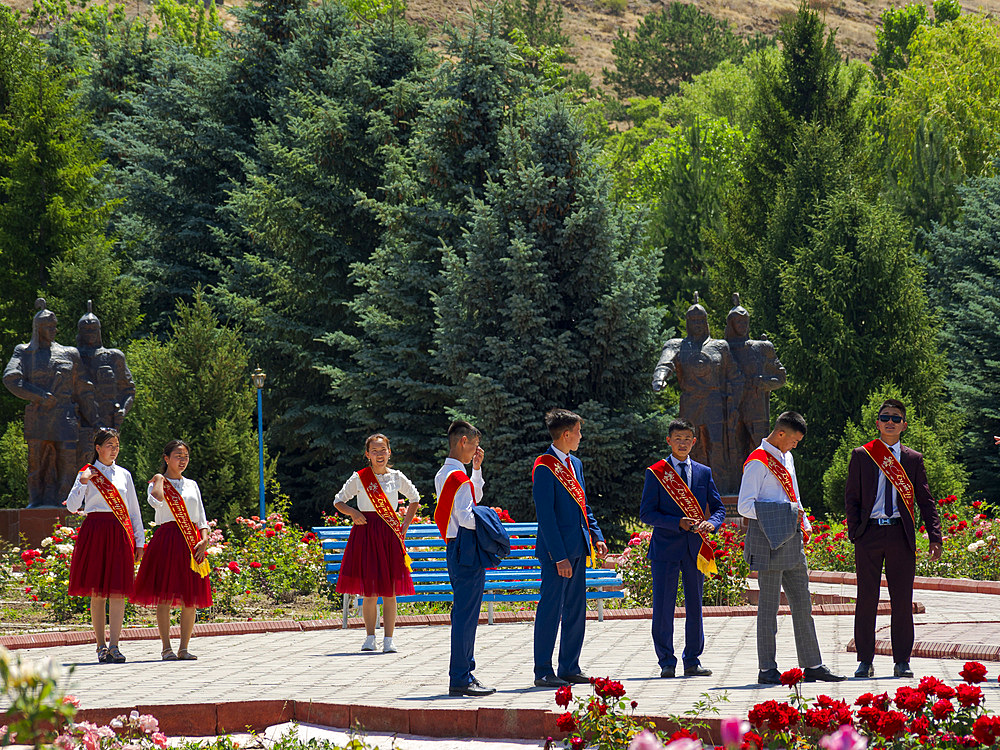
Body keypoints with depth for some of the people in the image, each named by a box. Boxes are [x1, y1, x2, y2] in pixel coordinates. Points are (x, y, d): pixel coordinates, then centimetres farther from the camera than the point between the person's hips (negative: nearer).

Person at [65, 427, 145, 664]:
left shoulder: (124, 475, 14)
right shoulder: (87, 474, 6)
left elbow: (134, 511, 17)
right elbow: (72, 506, -3)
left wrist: (139, 541, 11)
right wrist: (83, 482, -16)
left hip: (120, 533, 1)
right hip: (95, 531, -1)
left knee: (117, 592, -7)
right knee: (96, 592, 1)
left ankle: (113, 647, -11)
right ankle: (100, 645, 8)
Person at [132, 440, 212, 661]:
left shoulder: (192, 485, 18)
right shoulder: (158, 484, 4)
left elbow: (201, 518, 14)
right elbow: (156, 502, -21)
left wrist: (204, 540, -2)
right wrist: (159, 480, -6)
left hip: (191, 541, 5)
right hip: (167, 540, -5)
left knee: (191, 598, 1)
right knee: (164, 595, -7)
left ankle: (184, 648, 5)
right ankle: (166, 648, -4)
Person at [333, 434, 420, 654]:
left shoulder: (396, 478, 7)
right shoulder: (359, 478, 3)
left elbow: (415, 499, 22)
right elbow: (338, 501, 10)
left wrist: (404, 526, 12)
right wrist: (352, 512, -10)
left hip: (390, 534, 1)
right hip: (366, 533, -1)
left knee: (390, 591, -2)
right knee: (369, 589, -1)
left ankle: (388, 639, 3)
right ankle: (370, 637, 12)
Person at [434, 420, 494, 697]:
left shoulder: (443, 475, 15)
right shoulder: (459, 477, -16)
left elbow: (474, 498, 28)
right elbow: (466, 517, -22)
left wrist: (477, 469, 20)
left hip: (455, 549, 11)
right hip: (467, 550, -11)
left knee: (463, 613, 15)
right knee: (466, 614, -9)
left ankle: (465, 671, 20)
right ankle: (460, 679, -9)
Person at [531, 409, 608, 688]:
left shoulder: (575, 464, 15)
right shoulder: (544, 467, -12)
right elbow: (546, 516, -16)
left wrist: (596, 537, 7)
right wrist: (560, 557, -19)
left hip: (577, 550, 9)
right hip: (557, 550, -9)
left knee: (576, 610, 11)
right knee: (550, 610, -6)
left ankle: (570, 668, 18)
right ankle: (543, 672, -2)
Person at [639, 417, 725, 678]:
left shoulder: (703, 473, 11)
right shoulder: (655, 473, 1)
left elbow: (718, 508, 13)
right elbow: (646, 513, -3)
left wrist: (711, 524, -10)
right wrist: (678, 523, -15)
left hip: (695, 547, 3)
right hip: (666, 547, -3)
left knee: (694, 606, 7)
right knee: (663, 607, -4)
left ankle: (692, 661, 15)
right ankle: (667, 662, 5)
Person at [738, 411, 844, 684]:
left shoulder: (786, 458, 18)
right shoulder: (758, 462, -10)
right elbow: (745, 506, -15)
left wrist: (802, 523, 13)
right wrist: (785, 515, -18)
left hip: (791, 539, 9)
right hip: (769, 540, -9)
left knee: (802, 603, 9)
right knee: (769, 604, -4)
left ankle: (812, 666, 12)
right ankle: (767, 669, 1)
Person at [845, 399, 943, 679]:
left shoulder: (913, 459, 10)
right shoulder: (861, 456, 8)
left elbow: (926, 500, 9)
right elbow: (851, 497, 8)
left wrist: (934, 537, -1)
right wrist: (854, 531, -4)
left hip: (901, 535, 1)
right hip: (869, 533, -1)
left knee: (902, 600, 1)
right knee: (866, 600, 1)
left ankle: (902, 661, 8)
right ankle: (865, 661, 8)